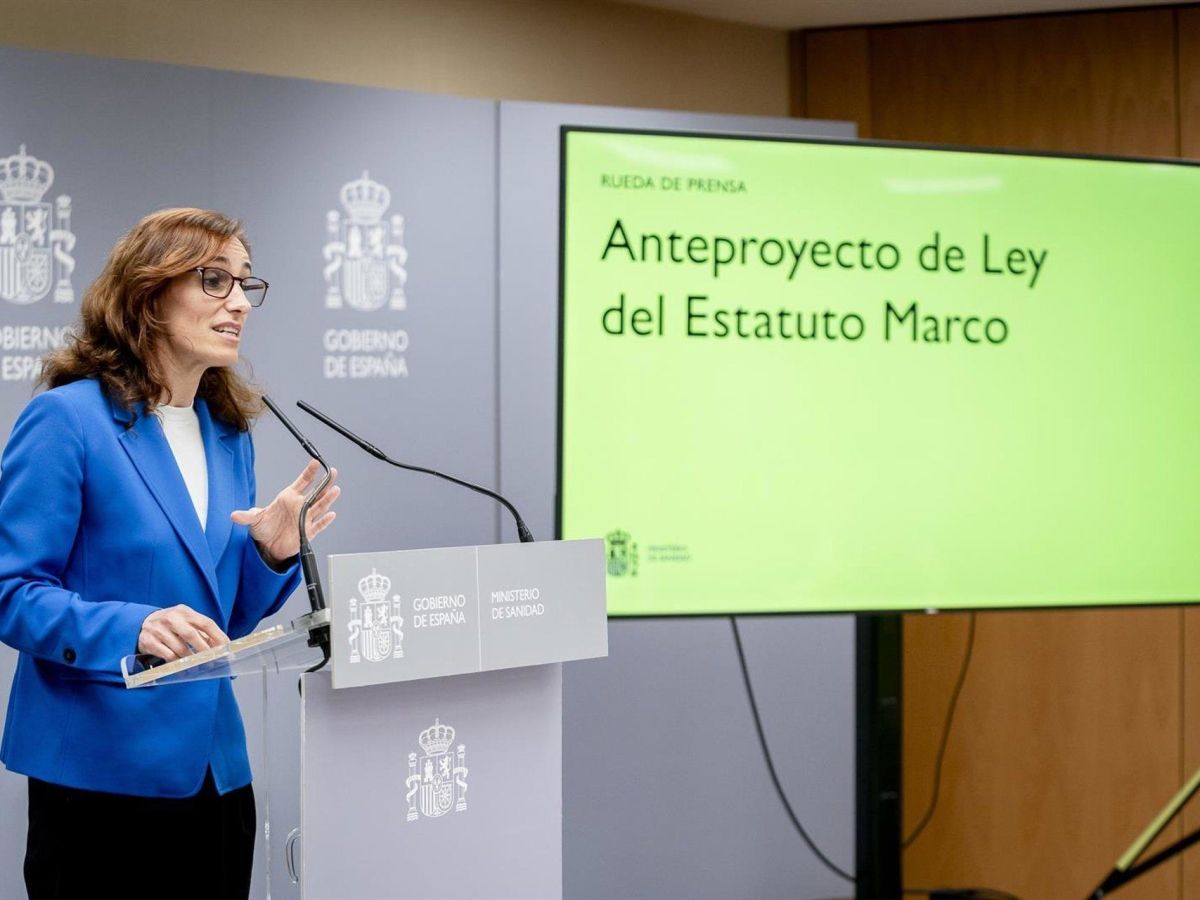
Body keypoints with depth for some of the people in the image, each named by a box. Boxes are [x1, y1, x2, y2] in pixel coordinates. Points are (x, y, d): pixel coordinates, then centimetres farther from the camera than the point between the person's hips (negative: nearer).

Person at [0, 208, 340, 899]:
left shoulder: (230, 434, 11)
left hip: (215, 770, 7)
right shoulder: (68, 418, -9)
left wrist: (274, 554, -4)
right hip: (102, 770, -6)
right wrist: (132, 632, -28)